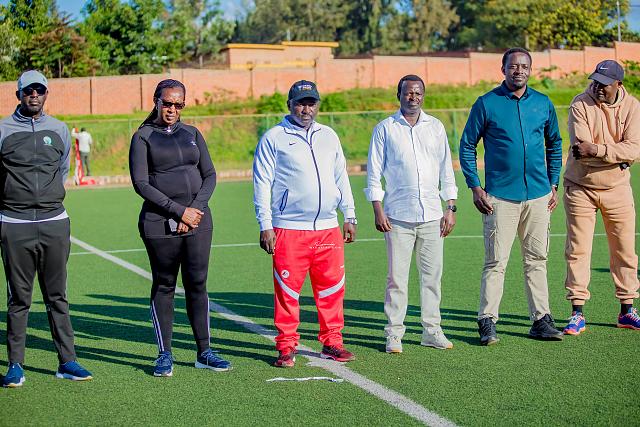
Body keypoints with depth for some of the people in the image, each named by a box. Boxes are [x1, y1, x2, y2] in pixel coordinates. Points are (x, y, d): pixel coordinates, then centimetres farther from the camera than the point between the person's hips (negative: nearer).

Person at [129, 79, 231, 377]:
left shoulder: (192, 134, 14)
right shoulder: (143, 137, 2)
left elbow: (209, 175, 12)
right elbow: (140, 183, -6)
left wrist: (197, 208, -6)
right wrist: (179, 210, -12)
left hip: (198, 220, 3)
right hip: (159, 223, -3)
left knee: (197, 285, 4)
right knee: (163, 287, 3)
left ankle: (204, 352, 11)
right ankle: (165, 355, 10)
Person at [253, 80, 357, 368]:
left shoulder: (328, 136, 17)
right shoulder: (273, 138, 2)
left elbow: (341, 177, 22)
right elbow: (262, 183, -1)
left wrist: (349, 216, 17)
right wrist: (265, 226, -7)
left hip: (328, 228, 4)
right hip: (289, 229, -4)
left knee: (332, 288, 4)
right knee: (287, 289, -4)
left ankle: (331, 343, 14)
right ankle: (287, 347, 6)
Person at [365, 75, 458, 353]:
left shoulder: (436, 127, 13)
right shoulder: (385, 129, 5)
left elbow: (446, 170, 15)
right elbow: (374, 173, 3)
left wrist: (451, 208, 8)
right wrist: (378, 210, -5)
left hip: (432, 215, 3)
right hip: (398, 215, -3)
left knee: (432, 275, 4)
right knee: (397, 276, -3)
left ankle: (431, 330, 13)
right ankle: (394, 333, 4)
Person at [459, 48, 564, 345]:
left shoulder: (543, 104, 9)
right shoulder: (487, 104, -1)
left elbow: (554, 144, 20)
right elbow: (467, 146, 3)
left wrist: (553, 185, 14)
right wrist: (475, 188, -4)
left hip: (538, 195, 4)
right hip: (500, 196, -3)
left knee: (537, 259, 9)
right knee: (496, 262, -5)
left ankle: (541, 320, 15)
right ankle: (487, 323, 1)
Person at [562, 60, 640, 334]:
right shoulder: (580, 104, -10)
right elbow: (581, 149, -21)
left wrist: (596, 150, -27)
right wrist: (617, 155, -23)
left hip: (617, 188, 2)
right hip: (580, 188, -2)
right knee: (578, 250, -2)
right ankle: (577, 314, 4)